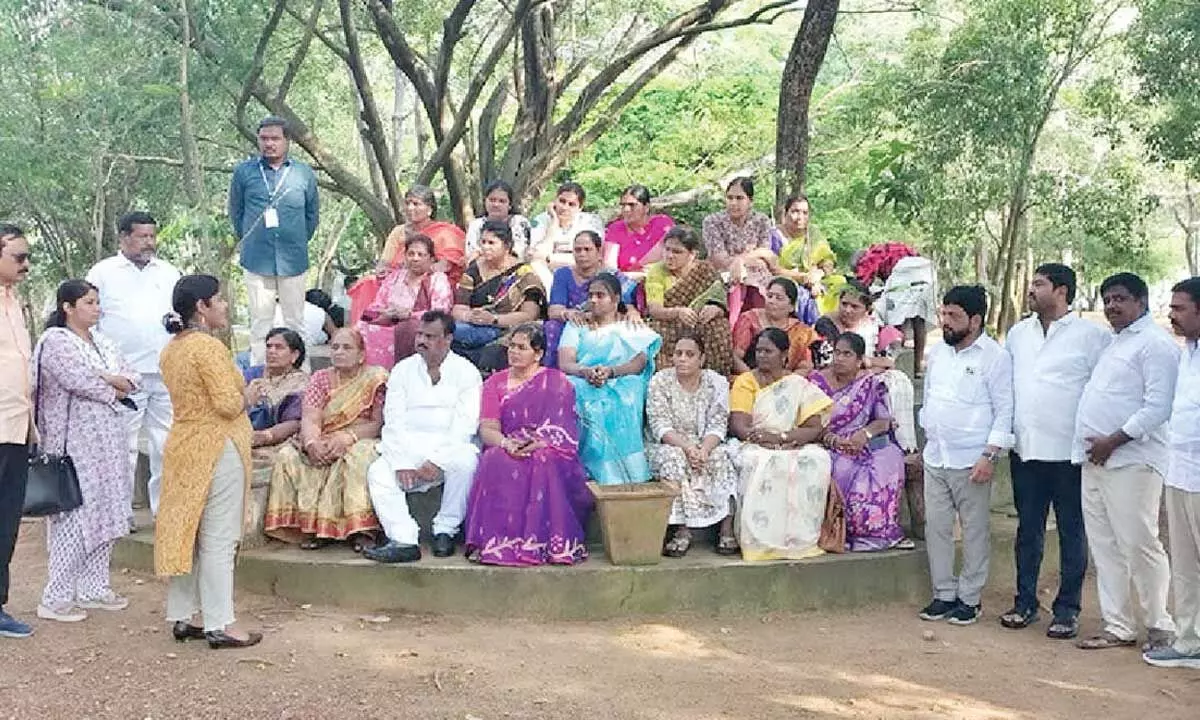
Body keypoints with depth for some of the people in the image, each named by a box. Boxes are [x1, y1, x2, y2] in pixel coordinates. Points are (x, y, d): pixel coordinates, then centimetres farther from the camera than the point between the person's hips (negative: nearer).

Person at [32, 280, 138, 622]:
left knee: (104, 516, 10)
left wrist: (107, 379, -9)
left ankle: (93, 588, 19)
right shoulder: (55, 341, -7)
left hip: (107, 443, 8)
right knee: (75, 517, -9)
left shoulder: (101, 341, 17)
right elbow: (80, 381, -18)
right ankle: (56, 598, -2)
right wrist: (114, 390, -3)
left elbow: (131, 378, 12)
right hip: (76, 443, -8)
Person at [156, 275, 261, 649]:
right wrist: (247, 396, -1)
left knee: (184, 532, 13)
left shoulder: (170, 350, 11)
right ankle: (220, 625, 0)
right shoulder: (209, 347, -17)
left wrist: (237, 396, 14)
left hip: (182, 446, 9)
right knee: (218, 539, -4)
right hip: (216, 448, -9)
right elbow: (229, 403, -22)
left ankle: (182, 617, 20)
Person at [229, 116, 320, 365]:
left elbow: (313, 214, 14)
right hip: (257, 260, 0)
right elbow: (235, 211, 13)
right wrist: (249, 239, 13)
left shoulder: (304, 174, 4)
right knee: (260, 321, 4)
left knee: (295, 321, 6)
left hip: (293, 261, 0)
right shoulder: (244, 172, 2)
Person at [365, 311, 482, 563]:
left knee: (465, 462, -34)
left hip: (450, 449, -2)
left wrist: (438, 461, -18)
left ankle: (445, 530, -17)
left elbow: (465, 425, -7)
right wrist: (402, 463, -11)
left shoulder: (466, 372, 4)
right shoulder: (403, 370, 13)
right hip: (408, 449, 3)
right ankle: (404, 540, -32)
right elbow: (394, 421, 4)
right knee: (378, 473, -24)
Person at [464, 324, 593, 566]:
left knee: (545, 463, -37)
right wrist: (506, 443, -21)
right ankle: (494, 542, -33)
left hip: (548, 453, -2)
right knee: (496, 463, -34)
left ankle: (550, 543, -34)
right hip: (507, 452, 2)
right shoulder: (495, 383, 16)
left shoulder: (557, 382, 10)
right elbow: (487, 428, 2)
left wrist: (536, 444, -22)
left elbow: (561, 430, -3)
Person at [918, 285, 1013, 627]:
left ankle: (969, 598, 14)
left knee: (974, 531, 4)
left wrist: (990, 455, -15)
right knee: (936, 528, 8)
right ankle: (944, 594, 19)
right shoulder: (937, 353, 10)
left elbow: (1004, 411, -10)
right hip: (935, 458, 6)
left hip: (971, 461, -6)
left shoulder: (995, 357, -9)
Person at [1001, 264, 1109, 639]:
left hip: (1070, 452, -5)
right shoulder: (1018, 333, 11)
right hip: (1025, 449, 5)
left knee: (1072, 532, 6)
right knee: (1028, 529, 12)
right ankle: (1025, 602, 22)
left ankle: (1067, 609, 15)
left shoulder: (1091, 335, -6)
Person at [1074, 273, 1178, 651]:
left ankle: (1161, 628, 9)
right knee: (1105, 547, 10)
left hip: (1130, 460, -9)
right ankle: (1118, 627, 18)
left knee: (1138, 545, -5)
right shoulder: (1114, 341, 20)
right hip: (1096, 461, 9)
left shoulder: (1156, 343, -8)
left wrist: (1113, 441, -18)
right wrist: (1094, 447, 15)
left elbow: (1158, 407, -17)